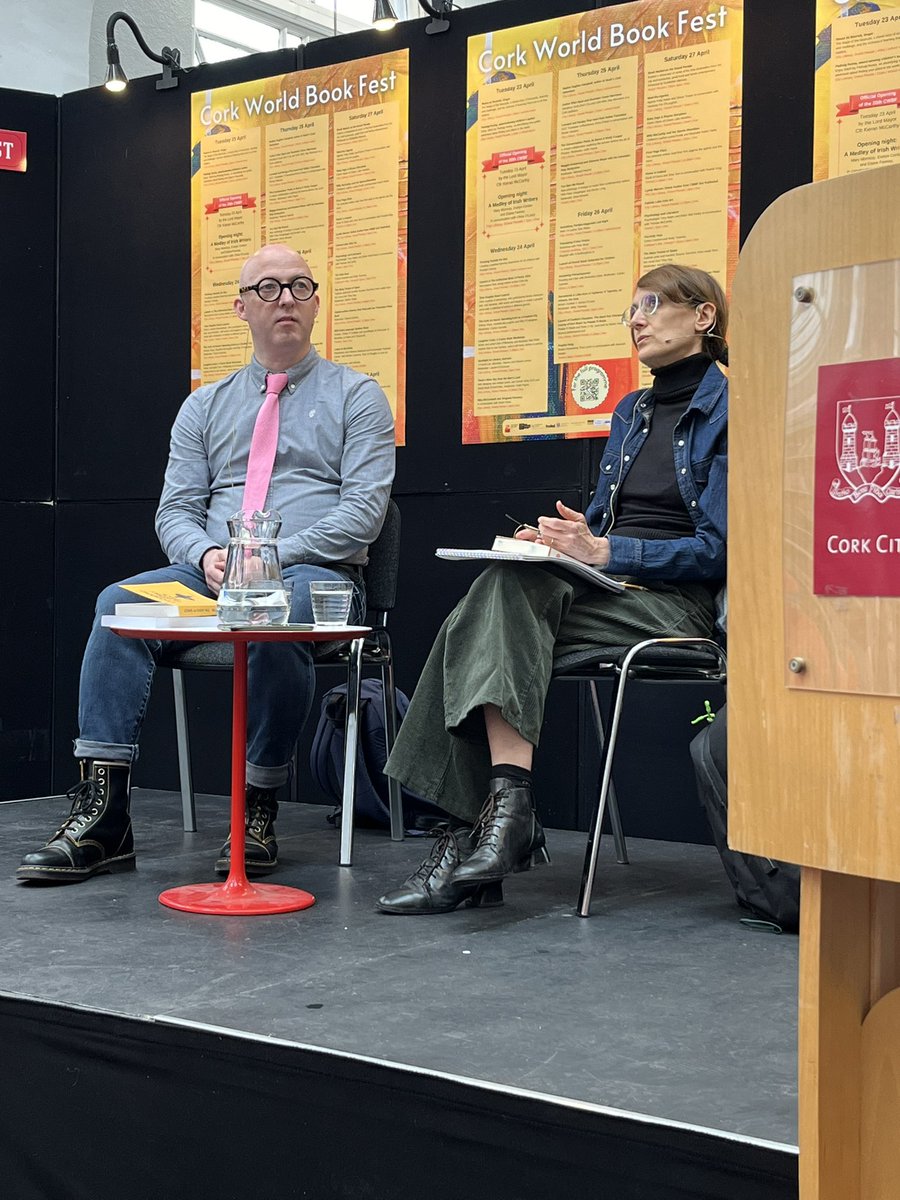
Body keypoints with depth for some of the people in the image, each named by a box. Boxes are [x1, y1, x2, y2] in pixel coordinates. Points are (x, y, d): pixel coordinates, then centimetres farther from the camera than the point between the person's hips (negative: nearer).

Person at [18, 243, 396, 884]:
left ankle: (258, 811, -26)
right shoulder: (206, 406, 20)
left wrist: (270, 556, -15)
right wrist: (206, 555, -10)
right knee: (119, 603, -25)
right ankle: (103, 815, -28)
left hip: (315, 574, -3)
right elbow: (175, 511, 14)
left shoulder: (356, 395, 8)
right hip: (212, 575, 4)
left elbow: (364, 511, -3)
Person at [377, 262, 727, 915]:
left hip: (673, 601, -7)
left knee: (510, 589, -31)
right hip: (601, 590, 7)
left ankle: (503, 807, -36)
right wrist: (561, 539, 2)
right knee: (505, 587, -26)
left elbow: (718, 549, -8)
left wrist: (605, 552, -16)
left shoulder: (728, 410, -1)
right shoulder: (631, 411, 23)